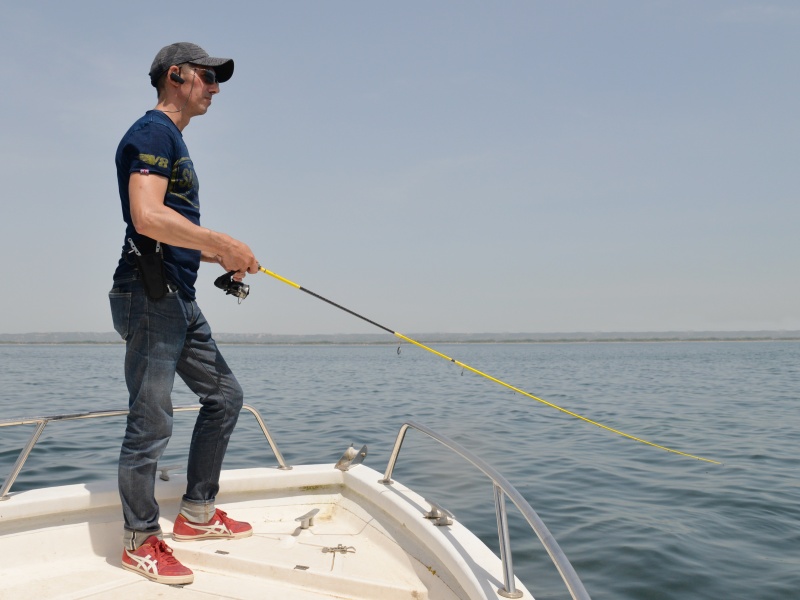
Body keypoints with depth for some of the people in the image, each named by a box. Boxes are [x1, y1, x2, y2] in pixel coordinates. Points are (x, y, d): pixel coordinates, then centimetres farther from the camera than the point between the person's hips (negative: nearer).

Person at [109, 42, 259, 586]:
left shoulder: (174, 142, 22)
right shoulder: (153, 133, -9)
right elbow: (148, 217, -24)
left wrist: (218, 256, 13)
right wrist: (225, 244, -18)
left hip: (180, 299, 11)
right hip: (149, 296, -11)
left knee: (225, 395, 14)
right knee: (151, 422, -3)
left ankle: (197, 513, 25)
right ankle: (141, 542, 12)